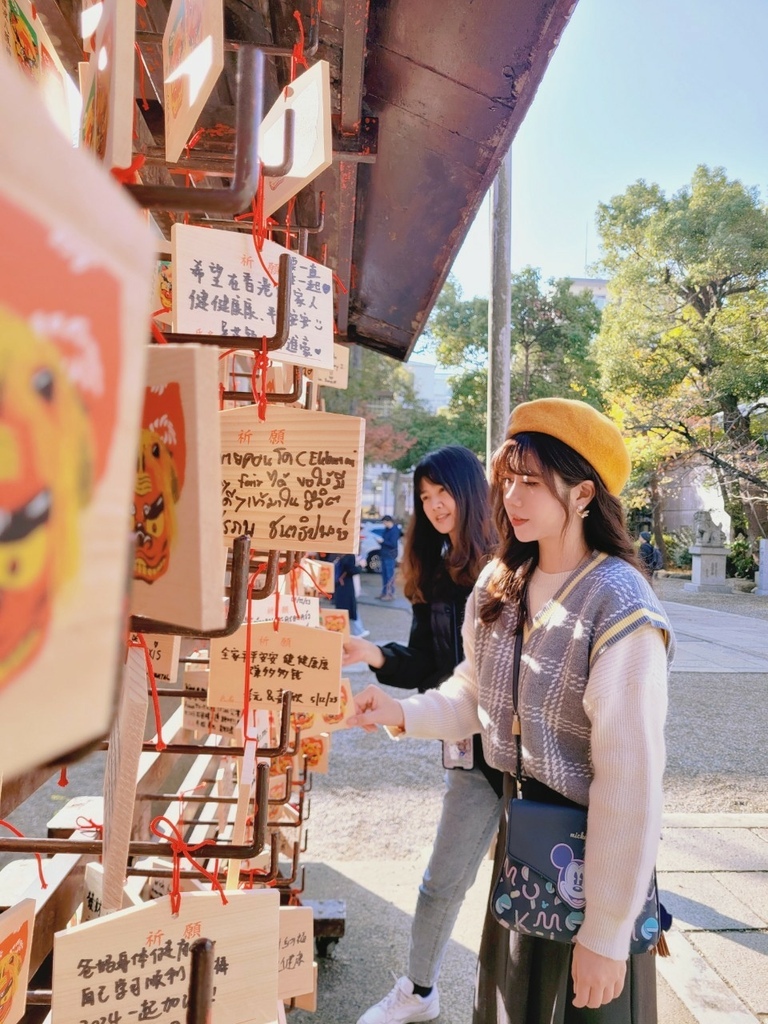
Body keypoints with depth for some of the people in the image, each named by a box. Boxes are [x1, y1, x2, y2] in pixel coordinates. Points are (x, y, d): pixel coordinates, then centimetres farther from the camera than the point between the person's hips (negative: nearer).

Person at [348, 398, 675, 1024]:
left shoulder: (621, 615, -24)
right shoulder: (500, 583, -3)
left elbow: (632, 784, -23)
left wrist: (606, 937, -19)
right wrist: (403, 714, -11)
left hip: (591, 852, -6)